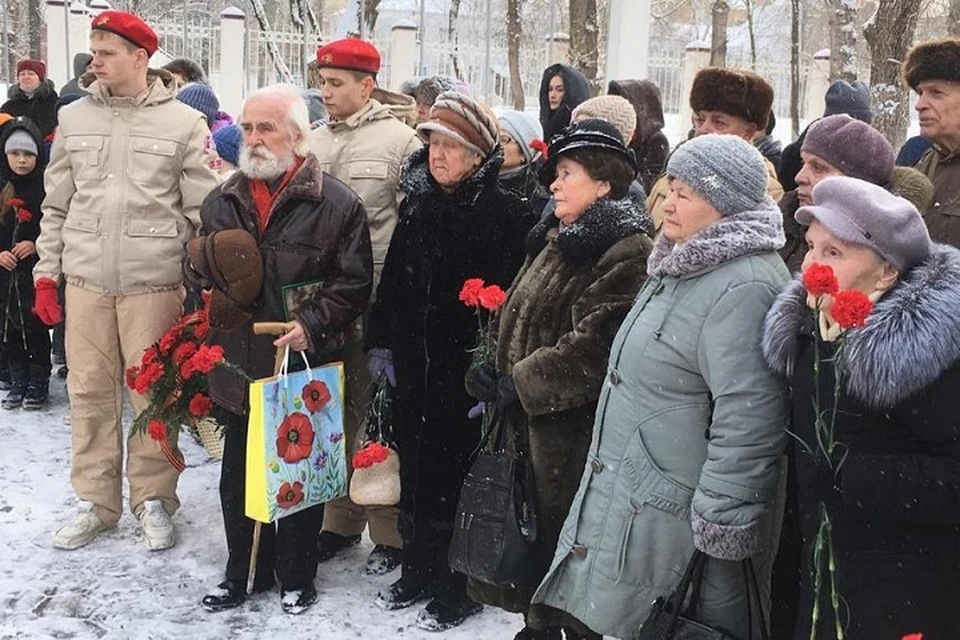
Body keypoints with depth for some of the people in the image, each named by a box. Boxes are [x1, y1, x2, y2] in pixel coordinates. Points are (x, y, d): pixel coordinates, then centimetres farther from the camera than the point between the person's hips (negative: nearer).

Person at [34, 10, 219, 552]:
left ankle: (153, 498, 20)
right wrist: (46, 273, 9)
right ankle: (98, 502, 21)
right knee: (91, 394, 8)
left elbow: (205, 215, -1)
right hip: (85, 281, 3)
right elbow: (57, 206, 13)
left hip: (154, 283, -3)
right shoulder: (75, 118, 8)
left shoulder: (183, 123, -2)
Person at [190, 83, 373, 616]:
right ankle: (243, 571, 32)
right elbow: (198, 275, 18)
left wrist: (313, 323, -20)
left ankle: (296, 576, 26)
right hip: (237, 365, 5)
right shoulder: (222, 201, 9)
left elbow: (354, 282, -9)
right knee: (238, 475, 15)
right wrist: (202, 266, -4)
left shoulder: (336, 204, -7)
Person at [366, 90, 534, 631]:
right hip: (415, 363, 6)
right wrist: (381, 342, 14)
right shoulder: (416, 204, 9)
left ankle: (459, 585, 20)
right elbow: (393, 280, 16)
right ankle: (418, 569, 32)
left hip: (467, 369, -6)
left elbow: (511, 299, -17)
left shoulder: (506, 213, -12)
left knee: (458, 470, 3)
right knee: (416, 465, 15)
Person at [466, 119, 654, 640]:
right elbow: (520, 320, 19)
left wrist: (518, 386, -18)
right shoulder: (558, 239, 14)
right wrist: (502, 379, 4)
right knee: (530, 539, 17)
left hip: (572, 433, -9)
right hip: (530, 424, 9)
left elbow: (591, 347, -24)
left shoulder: (625, 252, -16)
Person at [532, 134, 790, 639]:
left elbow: (746, 421, -26)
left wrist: (721, 529, -23)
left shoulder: (743, 287, -22)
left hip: (675, 520, -10)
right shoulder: (686, 265, 12)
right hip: (627, 499, 10)